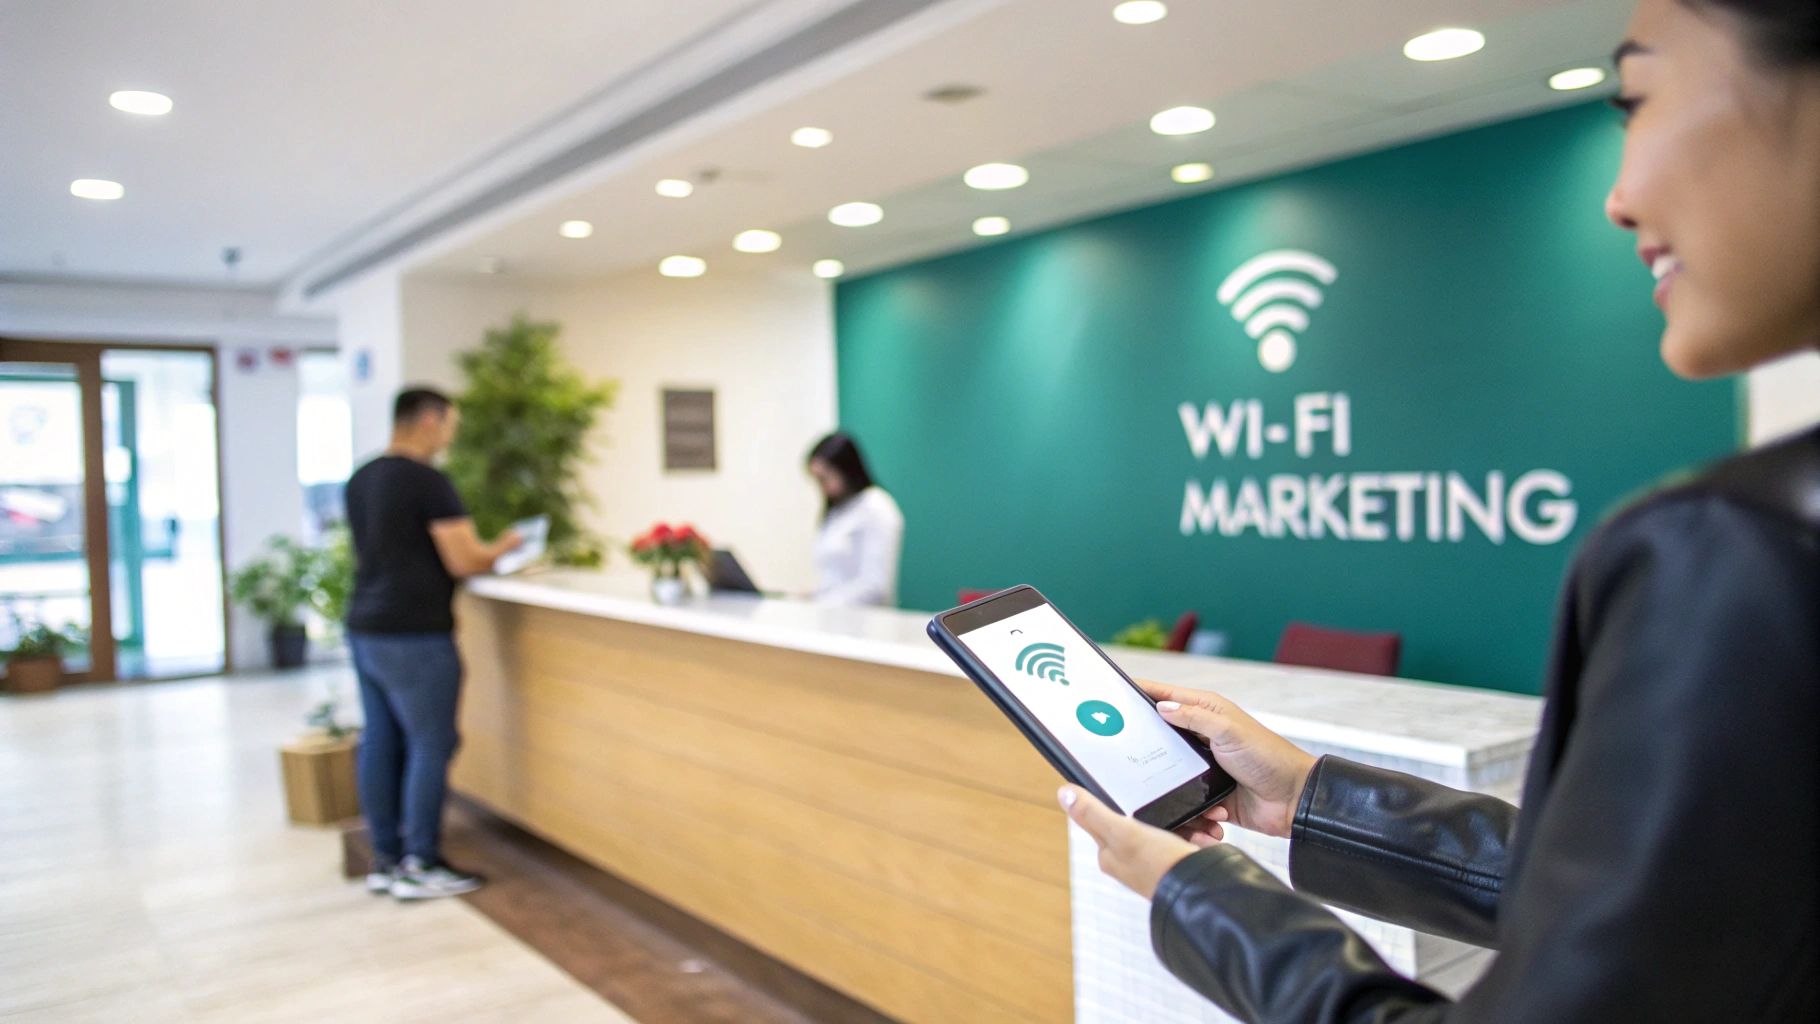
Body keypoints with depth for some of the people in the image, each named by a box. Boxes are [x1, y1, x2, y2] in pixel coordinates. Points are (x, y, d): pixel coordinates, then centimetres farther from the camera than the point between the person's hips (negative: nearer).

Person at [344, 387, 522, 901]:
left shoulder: (360, 479, 12)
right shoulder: (429, 482, -14)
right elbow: (464, 561, -17)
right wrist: (502, 547, 3)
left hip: (365, 627, 9)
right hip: (413, 636, -9)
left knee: (379, 742, 11)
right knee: (430, 746, -1)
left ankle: (386, 859, 19)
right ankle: (420, 867, 3)